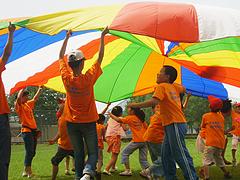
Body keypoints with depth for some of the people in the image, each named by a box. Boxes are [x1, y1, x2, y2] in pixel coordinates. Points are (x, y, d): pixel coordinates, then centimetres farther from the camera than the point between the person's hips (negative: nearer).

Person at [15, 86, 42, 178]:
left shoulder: (28, 104, 17)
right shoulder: (19, 106, -3)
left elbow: (35, 98, 30)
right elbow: (18, 97, -21)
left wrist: (40, 88, 28)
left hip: (33, 130, 8)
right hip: (27, 131, -8)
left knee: (32, 152, 9)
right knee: (29, 151, -14)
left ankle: (26, 170, 17)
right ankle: (27, 171, -12)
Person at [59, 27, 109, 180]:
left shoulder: (67, 79, -9)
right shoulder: (88, 78, -16)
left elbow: (61, 57, 5)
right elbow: (100, 58, -8)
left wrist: (67, 38, 12)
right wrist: (102, 37, -3)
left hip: (72, 123, 3)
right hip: (89, 122, -3)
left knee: (78, 154, 11)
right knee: (93, 152, 3)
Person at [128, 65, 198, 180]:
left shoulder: (161, 86, -8)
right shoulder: (174, 87, 16)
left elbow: (154, 101, -24)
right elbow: (183, 90, 38)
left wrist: (136, 105, -16)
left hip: (175, 124, -9)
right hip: (170, 125, 9)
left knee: (180, 154, -10)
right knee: (166, 155, 12)